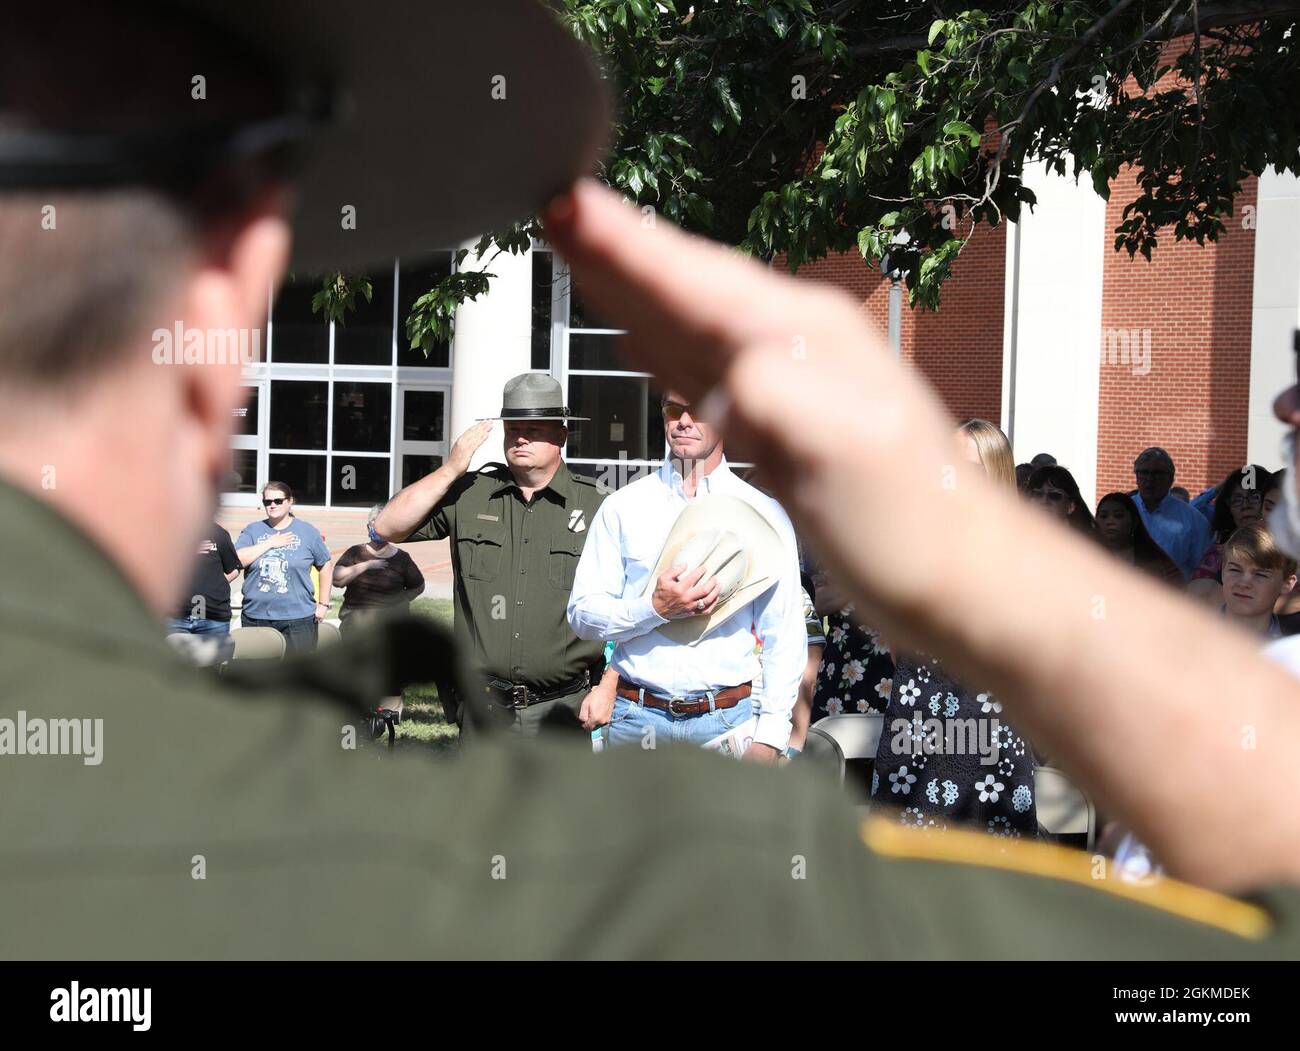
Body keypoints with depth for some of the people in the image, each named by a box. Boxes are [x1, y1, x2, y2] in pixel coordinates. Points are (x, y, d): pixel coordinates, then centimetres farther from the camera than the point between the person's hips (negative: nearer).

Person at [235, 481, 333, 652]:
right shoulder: (252, 531, 9)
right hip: (255, 618, 2)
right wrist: (270, 543, -9)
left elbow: (326, 566, 12)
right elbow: (237, 560, -6)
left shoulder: (307, 532, 6)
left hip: (297, 619, -2)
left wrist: (323, 604, 8)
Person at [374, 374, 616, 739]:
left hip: (566, 710, -2)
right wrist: (451, 469, -3)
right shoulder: (469, 496, 9)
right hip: (486, 709, 2)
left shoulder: (596, 508, 1)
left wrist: (606, 689, -7)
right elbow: (387, 528, 3)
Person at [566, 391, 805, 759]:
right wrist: (655, 608, -13)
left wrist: (770, 738, -6)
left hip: (729, 721, -1)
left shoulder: (763, 512, 5)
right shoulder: (623, 507, 7)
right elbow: (582, 614, 4)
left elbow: (785, 634, 2)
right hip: (636, 721, 1)